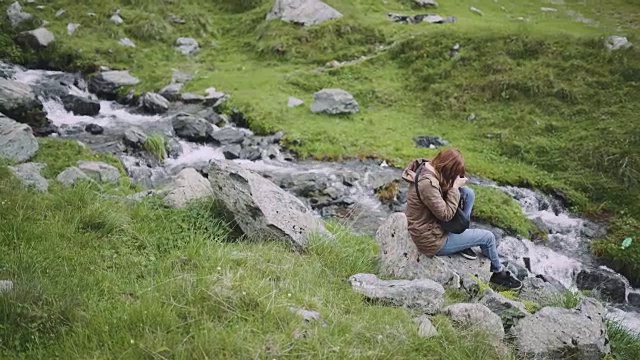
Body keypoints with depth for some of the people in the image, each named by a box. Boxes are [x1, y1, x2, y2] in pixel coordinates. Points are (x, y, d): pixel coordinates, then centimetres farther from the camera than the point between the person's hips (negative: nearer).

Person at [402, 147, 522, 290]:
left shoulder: (426, 166, -6)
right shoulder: (427, 183, -34)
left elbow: (441, 197, 7)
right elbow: (446, 215, -26)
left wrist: (454, 185, -10)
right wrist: (455, 186, -21)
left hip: (431, 223, 9)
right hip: (433, 240, -9)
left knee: (468, 192, 5)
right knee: (488, 237, 3)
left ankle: (461, 241, 12)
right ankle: (498, 272, 31)